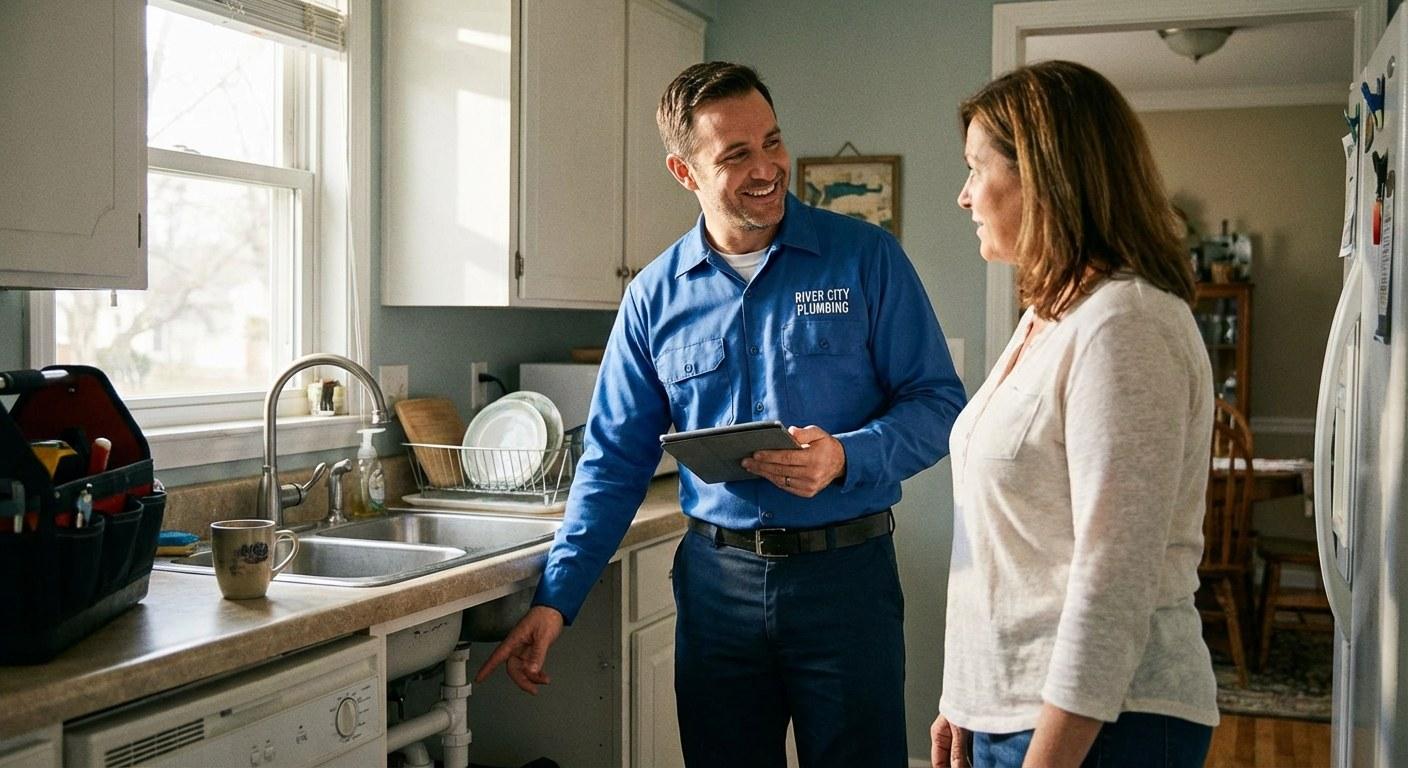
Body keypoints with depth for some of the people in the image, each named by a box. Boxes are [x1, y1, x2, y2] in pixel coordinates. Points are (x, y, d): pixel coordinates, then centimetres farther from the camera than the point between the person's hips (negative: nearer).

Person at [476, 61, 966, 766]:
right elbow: (614, 461, 6)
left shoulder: (867, 258, -4)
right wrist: (555, 599, -1)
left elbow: (938, 402, -4)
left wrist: (846, 457, -22)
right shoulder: (654, 297, 3)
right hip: (715, 576, 2)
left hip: (845, 574, -2)